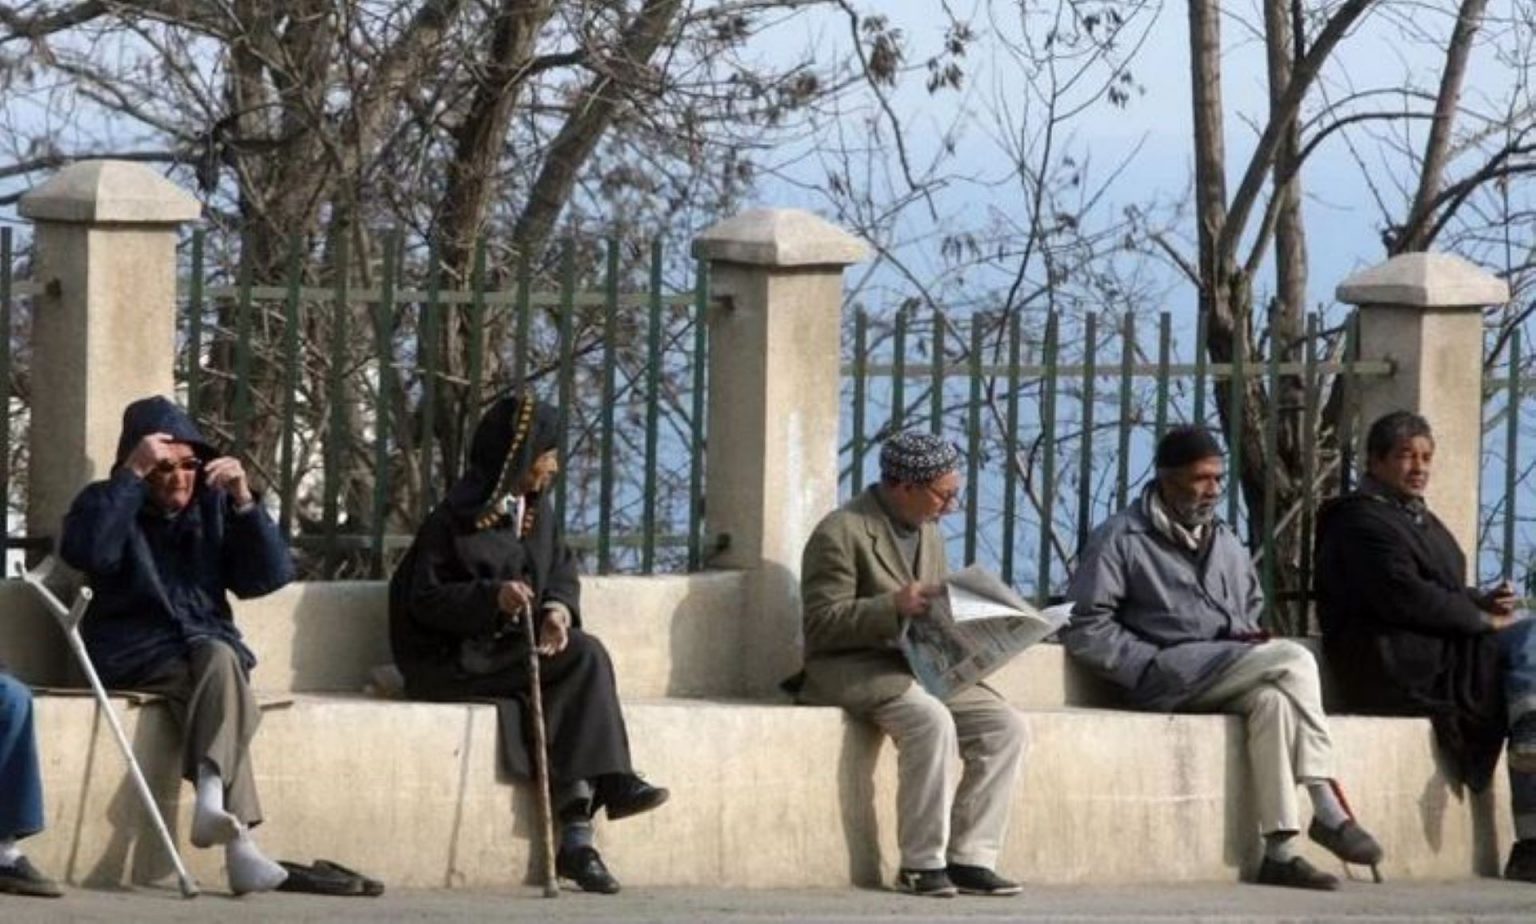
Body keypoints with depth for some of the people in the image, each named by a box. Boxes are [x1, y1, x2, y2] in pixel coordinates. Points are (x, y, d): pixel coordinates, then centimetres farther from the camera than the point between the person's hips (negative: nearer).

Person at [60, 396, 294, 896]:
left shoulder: (212, 506, 15)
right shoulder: (109, 504, 7)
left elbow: (271, 575, 5)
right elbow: (86, 552, -17)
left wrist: (244, 502, -8)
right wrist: (133, 475, -18)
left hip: (211, 648, 3)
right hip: (136, 658, -3)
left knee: (218, 660, -34)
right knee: (223, 689, -33)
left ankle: (212, 799, -50)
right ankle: (238, 837, -47)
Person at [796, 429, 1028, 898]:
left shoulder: (928, 532, 16)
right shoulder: (841, 533, -10)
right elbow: (822, 623, -15)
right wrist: (894, 606, -27)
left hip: (919, 665, 8)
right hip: (852, 667, -8)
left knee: (1007, 727, -13)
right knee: (932, 720, -35)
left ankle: (968, 859, -14)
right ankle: (921, 864, -27)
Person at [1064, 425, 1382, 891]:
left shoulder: (1225, 543, 24)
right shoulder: (1121, 538, 2)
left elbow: (1252, 608, 36)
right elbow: (1084, 627, -5)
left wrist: (1250, 637, 12)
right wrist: (1152, 664, -13)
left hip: (1228, 677, 6)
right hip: (1165, 676, -6)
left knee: (1271, 698, -31)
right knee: (1292, 659, -24)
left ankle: (1280, 849, -34)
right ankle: (1329, 811, -23)